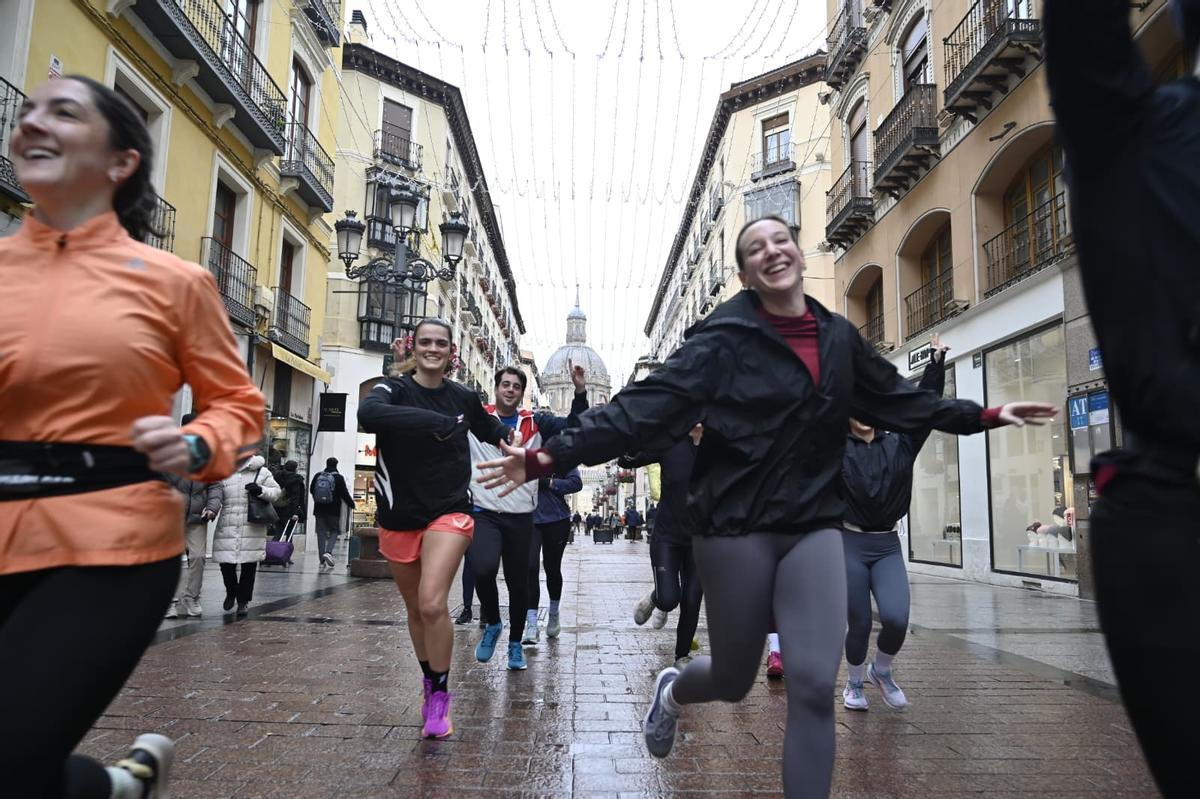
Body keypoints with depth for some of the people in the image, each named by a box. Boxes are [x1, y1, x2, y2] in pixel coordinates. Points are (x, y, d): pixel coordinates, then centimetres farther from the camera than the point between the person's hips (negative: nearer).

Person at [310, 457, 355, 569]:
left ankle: (322, 560, 5)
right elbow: (345, 494, -7)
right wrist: (351, 504, 9)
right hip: (334, 510, -3)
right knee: (334, 531, 7)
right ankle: (328, 552, -17)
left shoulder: (317, 476, 3)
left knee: (321, 532, 7)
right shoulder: (339, 478, -7)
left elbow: (311, 490, 14)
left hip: (319, 509, 3)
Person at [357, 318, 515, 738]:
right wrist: (437, 423, -37)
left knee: (433, 604, -18)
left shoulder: (463, 397, 1)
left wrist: (513, 436, 3)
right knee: (416, 609, 15)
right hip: (399, 515, 1)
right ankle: (429, 680, 40)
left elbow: (492, 430, 22)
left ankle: (440, 694, 2)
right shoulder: (396, 388, -8)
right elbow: (368, 413, -34)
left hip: (449, 512, 0)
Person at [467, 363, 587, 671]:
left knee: (519, 583, 9)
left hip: (521, 517, 2)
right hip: (483, 514, -2)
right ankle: (492, 623, 6)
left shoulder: (536, 423, 3)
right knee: (483, 569, -24)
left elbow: (573, 428, -6)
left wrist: (580, 391, -18)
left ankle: (515, 644, 30)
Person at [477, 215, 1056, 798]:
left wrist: (985, 416, 23)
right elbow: (646, 405, -17)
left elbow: (898, 399, 19)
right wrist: (550, 456, -25)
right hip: (736, 527, -3)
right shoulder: (725, 338, -10)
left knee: (814, 686, -4)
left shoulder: (838, 338, 5)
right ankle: (673, 691, 49)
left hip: (815, 527, 4)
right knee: (733, 681, 12)